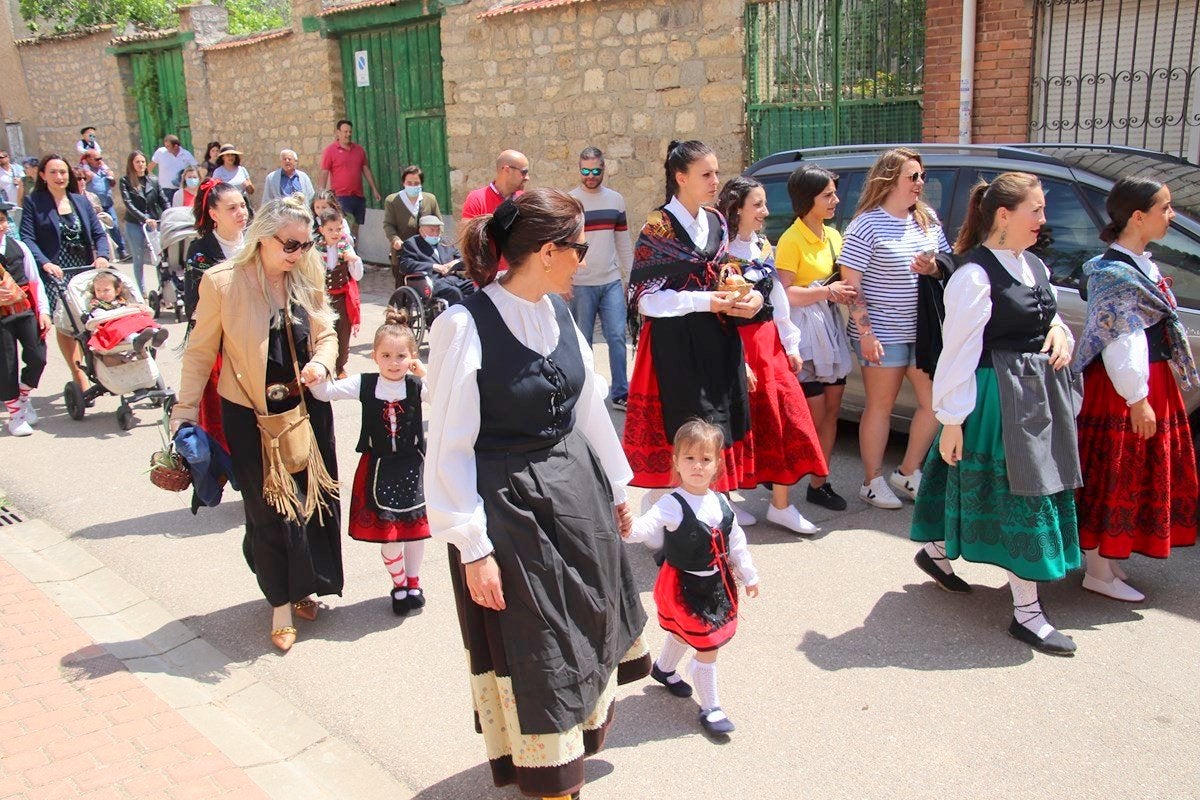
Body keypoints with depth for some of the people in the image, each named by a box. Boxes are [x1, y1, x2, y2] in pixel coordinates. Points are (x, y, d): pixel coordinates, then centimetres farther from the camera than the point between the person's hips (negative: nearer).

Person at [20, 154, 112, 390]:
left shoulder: (80, 201, 12)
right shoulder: (33, 202, 1)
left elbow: (99, 233, 9)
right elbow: (27, 238, -8)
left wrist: (102, 255, -11)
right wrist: (45, 263, -23)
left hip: (84, 271, 4)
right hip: (55, 273, -3)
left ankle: (79, 371, 19)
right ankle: (81, 377, -4)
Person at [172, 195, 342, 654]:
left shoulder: (308, 280, 1)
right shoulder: (222, 282, -11)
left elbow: (326, 333, 10)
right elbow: (200, 352, -5)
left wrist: (322, 362, -12)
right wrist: (185, 412, -6)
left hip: (307, 409, 4)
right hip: (250, 415, -4)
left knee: (313, 497, 10)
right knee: (269, 509, 3)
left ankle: (301, 586, 32)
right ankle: (281, 604, 20)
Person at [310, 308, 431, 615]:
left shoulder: (417, 385, -9)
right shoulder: (364, 385, -6)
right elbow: (325, 392, -4)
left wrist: (424, 372, -28)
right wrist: (314, 378, -24)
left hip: (412, 466, 0)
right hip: (379, 467, 0)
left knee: (415, 526, 13)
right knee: (387, 532, 5)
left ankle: (413, 582, 35)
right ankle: (399, 585, 29)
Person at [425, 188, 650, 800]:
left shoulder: (556, 309, 0)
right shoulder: (466, 325, -20)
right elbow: (449, 447, -17)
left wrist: (614, 485, 18)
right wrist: (473, 548, -16)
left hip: (577, 491, 7)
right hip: (510, 505, -7)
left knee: (586, 625, 22)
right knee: (528, 648, 10)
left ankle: (578, 732, 50)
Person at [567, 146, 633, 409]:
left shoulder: (616, 200, 9)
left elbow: (623, 241, 14)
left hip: (612, 281, 3)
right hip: (580, 284, -3)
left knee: (617, 336, 0)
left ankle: (621, 393, 8)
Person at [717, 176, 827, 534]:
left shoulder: (763, 247, 11)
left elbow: (778, 299, 14)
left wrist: (790, 346, 12)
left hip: (770, 342, 7)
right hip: (738, 346, -7)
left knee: (787, 421, 5)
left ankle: (781, 505, 15)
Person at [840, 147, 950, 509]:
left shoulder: (927, 219, 8)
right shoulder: (867, 224, -11)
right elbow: (850, 283, -14)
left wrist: (932, 268, -9)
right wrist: (865, 332, -18)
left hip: (924, 329, 6)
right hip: (883, 333, -6)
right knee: (880, 406, 4)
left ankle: (907, 473, 24)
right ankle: (872, 481, 19)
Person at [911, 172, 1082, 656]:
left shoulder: (1032, 265, 9)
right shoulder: (975, 276, -17)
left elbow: (1045, 316, 23)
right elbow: (958, 353, -18)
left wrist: (1059, 331, -2)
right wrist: (952, 422, -17)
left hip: (1039, 393, 9)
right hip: (1000, 398, -9)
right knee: (1023, 494, -3)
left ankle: (936, 553, 39)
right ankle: (1026, 612, 9)